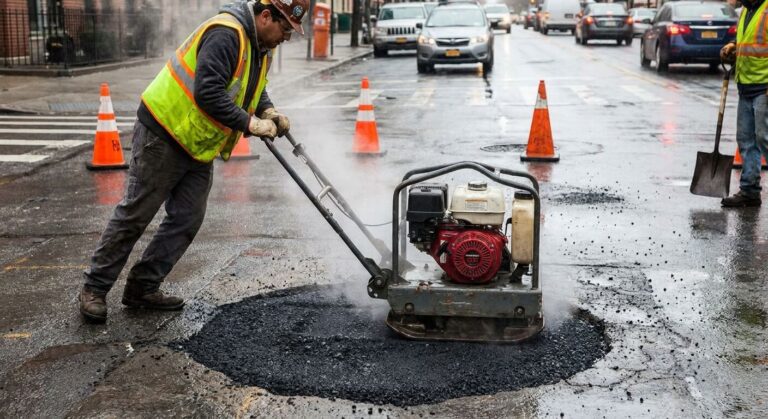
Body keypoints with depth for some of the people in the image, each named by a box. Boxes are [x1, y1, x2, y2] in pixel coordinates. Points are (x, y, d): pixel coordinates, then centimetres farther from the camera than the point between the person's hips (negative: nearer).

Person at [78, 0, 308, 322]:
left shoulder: (261, 48, 8)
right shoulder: (225, 34, -24)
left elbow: (251, 87, 24)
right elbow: (208, 93, -32)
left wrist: (268, 111, 4)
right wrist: (249, 123, -25)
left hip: (198, 147, 9)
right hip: (164, 135, -9)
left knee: (187, 221, 7)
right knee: (135, 214, -1)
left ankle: (143, 288, 17)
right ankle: (94, 288, 11)